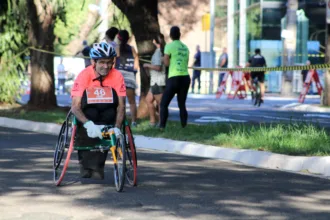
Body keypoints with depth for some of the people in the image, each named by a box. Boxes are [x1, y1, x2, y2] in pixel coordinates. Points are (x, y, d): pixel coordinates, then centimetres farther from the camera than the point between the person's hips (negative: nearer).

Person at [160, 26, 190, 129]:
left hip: (174, 78, -5)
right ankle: (184, 126, 4)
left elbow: (166, 62, -8)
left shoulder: (169, 46, -4)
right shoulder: (185, 47, 12)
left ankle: (162, 126, -9)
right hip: (186, 77, 5)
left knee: (164, 104, 1)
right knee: (182, 104, 12)